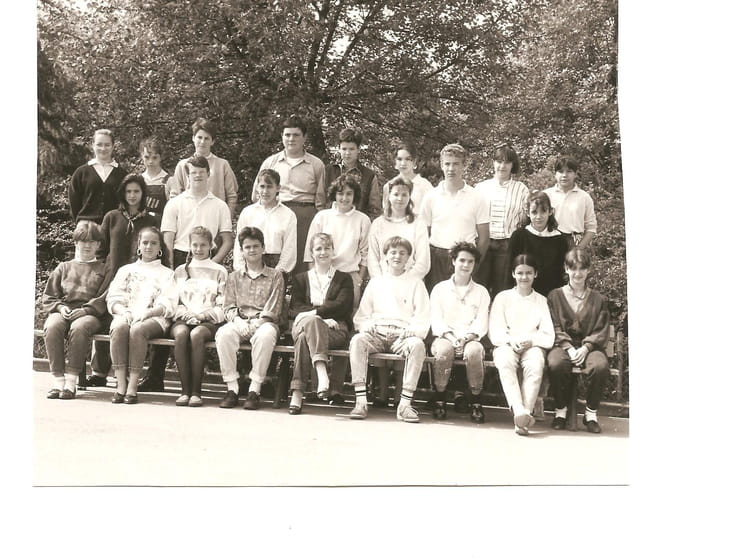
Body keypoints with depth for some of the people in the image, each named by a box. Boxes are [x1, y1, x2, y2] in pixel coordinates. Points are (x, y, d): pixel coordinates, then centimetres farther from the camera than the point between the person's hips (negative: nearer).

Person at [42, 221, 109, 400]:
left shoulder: (103, 270, 19)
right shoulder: (63, 267, 26)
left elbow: (105, 299, 3)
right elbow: (48, 297, 19)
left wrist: (86, 309, -14)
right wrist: (60, 307, -3)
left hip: (90, 314, -2)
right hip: (62, 311, 3)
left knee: (79, 328, -39)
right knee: (52, 327, -34)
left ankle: (71, 381, -34)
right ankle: (57, 380, -31)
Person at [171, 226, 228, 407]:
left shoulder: (219, 271, 13)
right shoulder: (180, 271, 22)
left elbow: (223, 306, 6)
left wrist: (204, 314, -10)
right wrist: (185, 313, -5)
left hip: (209, 320, -2)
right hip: (183, 319, 2)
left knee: (196, 335, -36)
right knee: (181, 334, -34)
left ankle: (196, 391, -32)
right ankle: (184, 390, -31)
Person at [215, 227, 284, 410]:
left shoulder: (275, 276, 12)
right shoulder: (234, 277, 20)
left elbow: (273, 309, 1)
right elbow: (228, 307, 11)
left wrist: (256, 323, -14)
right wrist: (238, 321, -10)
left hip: (263, 323, -2)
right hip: (239, 322, 2)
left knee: (265, 335, -39)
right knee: (224, 333, -33)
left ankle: (254, 390, -32)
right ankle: (232, 388, -28)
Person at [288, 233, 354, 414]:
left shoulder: (344, 279, 20)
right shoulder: (300, 279, 24)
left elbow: (341, 305, 1)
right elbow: (294, 308, 7)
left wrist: (314, 312, -12)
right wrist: (322, 318, -10)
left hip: (335, 329, -1)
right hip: (304, 324, 1)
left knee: (304, 338, -35)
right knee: (311, 321, -38)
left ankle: (297, 391, -46)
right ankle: (322, 372, -51)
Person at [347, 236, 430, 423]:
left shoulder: (416, 284, 16)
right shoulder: (375, 282, 22)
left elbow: (423, 319, 6)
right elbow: (361, 316, 18)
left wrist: (411, 331, -14)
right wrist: (367, 325, -5)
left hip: (403, 335, -1)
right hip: (376, 334, 2)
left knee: (418, 344, -35)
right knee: (357, 340, -32)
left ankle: (405, 403, -35)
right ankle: (360, 401, -35)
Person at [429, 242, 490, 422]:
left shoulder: (481, 292, 16)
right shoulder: (440, 289, 15)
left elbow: (481, 324, 5)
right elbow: (436, 320, 4)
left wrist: (466, 338, -15)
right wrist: (451, 337, -15)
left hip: (470, 339, 1)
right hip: (445, 338, 0)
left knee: (474, 350, -35)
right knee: (444, 348, -36)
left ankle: (476, 402, -23)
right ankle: (439, 399, -22)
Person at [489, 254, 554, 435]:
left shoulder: (542, 301, 16)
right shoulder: (503, 297, 14)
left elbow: (548, 337, 6)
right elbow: (495, 332, 5)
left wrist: (531, 340, -14)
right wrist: (511, 340, -15)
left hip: (532, 346, 1)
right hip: (506, 345, 0)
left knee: (536, 364, -35)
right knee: (505, 362, -36)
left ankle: (526, 411, -41)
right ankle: (519, 411, -47)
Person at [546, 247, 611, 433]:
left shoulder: (598, 299, 14)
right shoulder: (555, 296, 12)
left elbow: (601, 332, 5)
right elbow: (555, 329, 3)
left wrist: (585, 348, -12)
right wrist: (569, 348, -12)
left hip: (590, 346, 1)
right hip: (563, 345, -1)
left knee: (601, 366, -34)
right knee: (556, 363, -36)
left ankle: (591, 412, -12)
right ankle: (561, 409, -12)